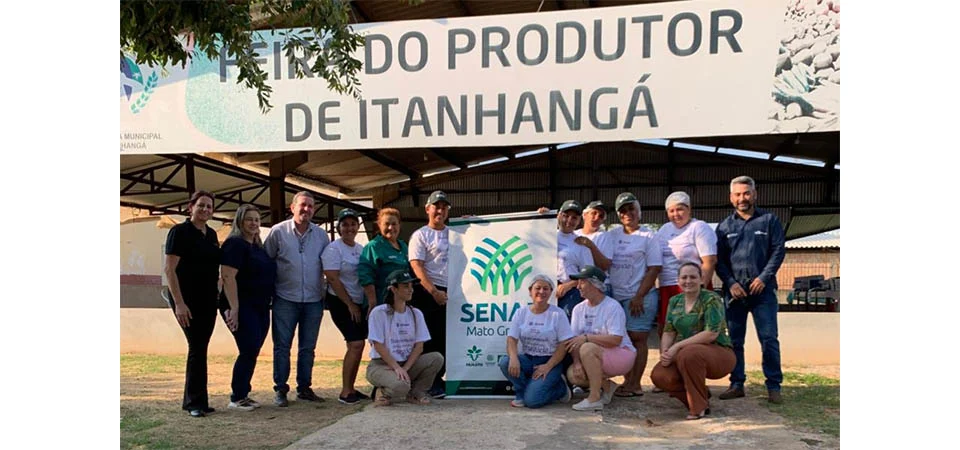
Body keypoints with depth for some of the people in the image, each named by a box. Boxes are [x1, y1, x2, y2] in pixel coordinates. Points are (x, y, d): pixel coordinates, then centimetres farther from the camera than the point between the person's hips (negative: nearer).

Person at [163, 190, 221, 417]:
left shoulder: (211, 234, 12)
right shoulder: (180, 231, -9)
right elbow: (169, 268, -14)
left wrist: (217, 296, 14)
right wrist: (179, 303, -19)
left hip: (208, 300, 7)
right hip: (187, 300, -7)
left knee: (200, 348, 9)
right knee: (197, 347, -7)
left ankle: (192, 400, 17)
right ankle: (196, 402, 3)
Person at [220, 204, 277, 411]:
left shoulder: (258, 247, 16)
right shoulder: (235, 244, -11)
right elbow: (228, 277, -19)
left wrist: (268, 303, 17)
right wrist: (233, 309, -24)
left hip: (260, 308, 8)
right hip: (243, 308, -8)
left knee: (252, 352, 10)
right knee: (248, 351, -8)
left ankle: (243, 395, 19)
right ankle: (237, 398, 3)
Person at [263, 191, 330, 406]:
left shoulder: (321, 235, 7)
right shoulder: (278, 232, -3)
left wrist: (325, 291, 9)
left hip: (314, 300, 3)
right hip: (285, 300, -3)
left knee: (308, 347, 10)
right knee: (282, 347, 1)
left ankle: (304, 388, 20)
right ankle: (280, 390, 10)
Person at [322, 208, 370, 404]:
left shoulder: (361, 248, 12)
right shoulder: (333, 249, -9)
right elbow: (333, 279, -14)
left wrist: (367, 303, 7)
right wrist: (350, 305, -13)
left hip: (360, 303, 7)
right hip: (340, 302, -7)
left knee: (357, 345, 7)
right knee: (356, 344, -13)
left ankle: (351, 388, 17)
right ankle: (344, 392, -5)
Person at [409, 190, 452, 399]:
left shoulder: (453, 233, 16)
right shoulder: (420, 235, -1)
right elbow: (417, 266, -9)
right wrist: (434, 292, -18)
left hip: (450, 293, 6)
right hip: (428, 293, -5)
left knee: (447, 338, 9)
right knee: (430, 339, -2)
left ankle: (438, 379, 21)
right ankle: (429, 383, 6)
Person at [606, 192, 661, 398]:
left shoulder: (648, 236, -1)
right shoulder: (612, 235, 12)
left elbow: (654, 268, -7)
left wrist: (639, 297, -12)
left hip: (640, 297, -5)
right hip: (616, 296, 5)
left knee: (637, 339, -3)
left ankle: (634, 384, 1)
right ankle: (628, 381, 15)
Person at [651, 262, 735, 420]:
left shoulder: (711, 299, -12)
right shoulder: (675, 301, 9)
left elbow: (711, 334, -21)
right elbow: (668, 332, 7)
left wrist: (677, 346, -23)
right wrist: (664, 352, -14)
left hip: (718, 353, -6)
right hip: (683, 355, 6)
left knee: (688, 353, -37)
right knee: (659, 375, -20)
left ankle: (699, 406, -16)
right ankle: (702, 394, 7)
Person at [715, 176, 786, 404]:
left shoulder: (769, 220, 6)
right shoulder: (725, 226, 11)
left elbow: (779, 250, 0)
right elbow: (719, 259, 8)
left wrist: (764, 278, -10)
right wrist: (731, 283, -6)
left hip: (762, 290, -2)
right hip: (734, 290, 3)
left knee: (769, 339, -4)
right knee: (734, 340, 6)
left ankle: (774, 387, 3)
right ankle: (737, 384, 14)